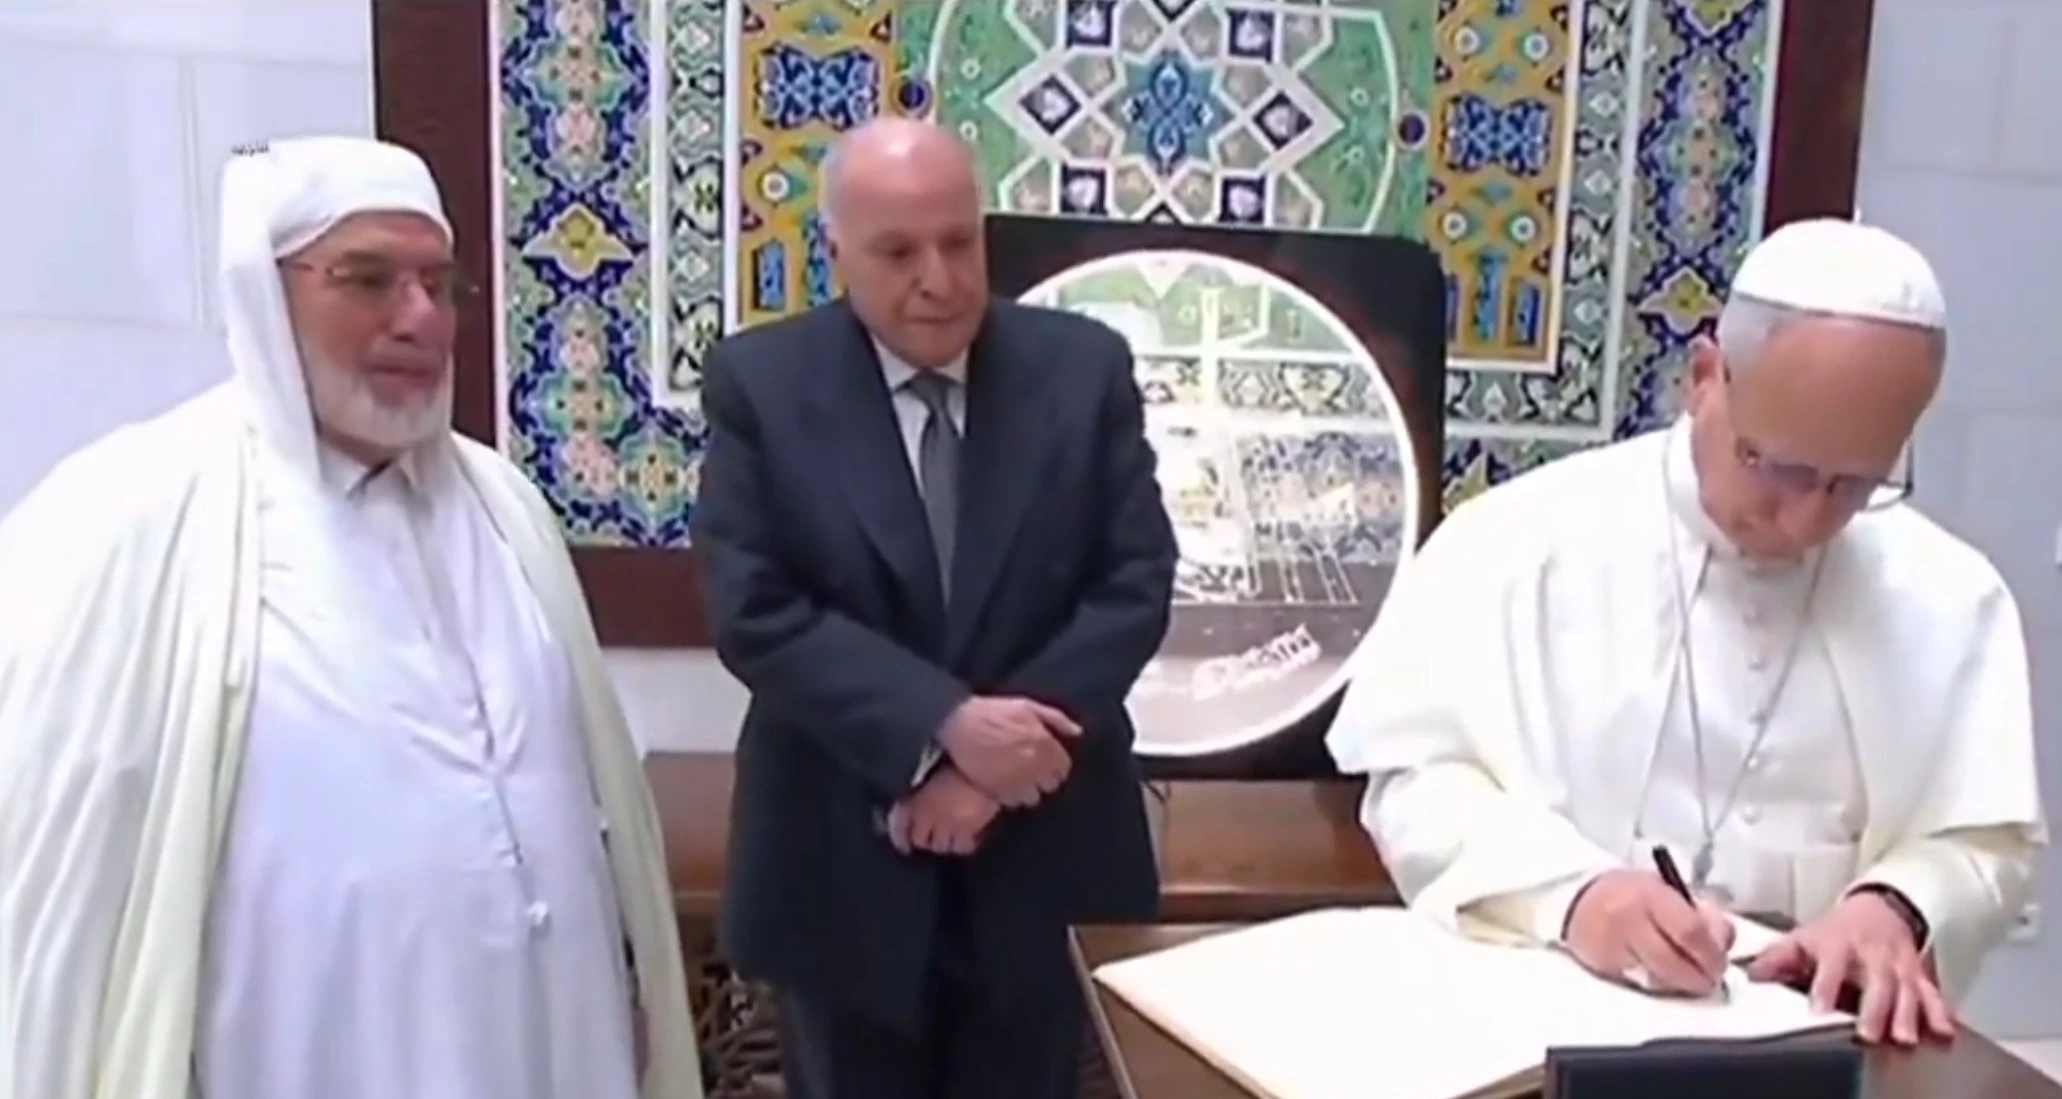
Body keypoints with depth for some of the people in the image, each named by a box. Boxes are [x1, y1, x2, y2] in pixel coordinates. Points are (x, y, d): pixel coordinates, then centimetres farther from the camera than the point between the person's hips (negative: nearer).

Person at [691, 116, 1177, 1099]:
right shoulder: (760, 383, -6)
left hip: (1043, 855, 2)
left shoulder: (1085, 367, -2)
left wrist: (996, 764, -16)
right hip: (845, 861, -1)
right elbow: (755, 612, -13)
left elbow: (1136, 584, -6)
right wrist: (947, 729, -23)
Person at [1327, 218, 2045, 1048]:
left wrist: (1892, 911, -13)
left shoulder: (1951, 598, 6)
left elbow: (1984, 844, 8)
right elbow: (1415, 776, -6)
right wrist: (1569, 893, -22)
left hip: (1809, 1029, 2)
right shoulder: (1523, 536, -4)